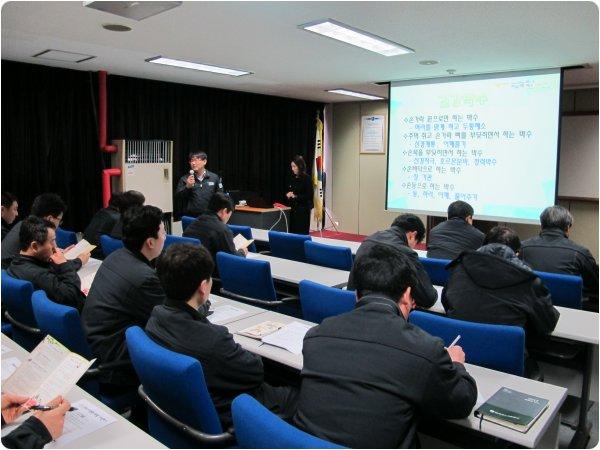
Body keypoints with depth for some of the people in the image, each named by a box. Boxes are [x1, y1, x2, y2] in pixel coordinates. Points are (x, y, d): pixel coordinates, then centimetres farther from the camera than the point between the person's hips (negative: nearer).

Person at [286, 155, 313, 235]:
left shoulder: (307, 178, -9)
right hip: (293, 209, 6)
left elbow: (309, 196, -12)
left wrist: (296, 196, -18)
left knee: (302, 233, -6)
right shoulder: (292, 178, 9)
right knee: (292, 231, 3)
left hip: (303, 210, -6)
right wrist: (288, 195, -3)